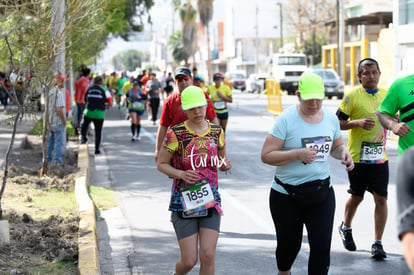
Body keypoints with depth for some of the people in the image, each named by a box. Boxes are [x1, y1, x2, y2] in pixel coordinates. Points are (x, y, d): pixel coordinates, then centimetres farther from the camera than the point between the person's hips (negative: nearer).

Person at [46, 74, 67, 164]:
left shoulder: (50, 91, 5)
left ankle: (48, 160, 25)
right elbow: (59, 109, -25)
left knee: (50, 142, 17)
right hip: (58, 123, -8)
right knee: (59, 143, -1)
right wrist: (64, 121, -13)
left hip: (50, 122, 8)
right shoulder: (59, 93, -20)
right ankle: (58, 162, 0)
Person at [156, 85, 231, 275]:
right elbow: (161, 164, -2)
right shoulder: (176, 134, -10)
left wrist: (225, 164, -4)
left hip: (211, 201, 3)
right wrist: (181, 174, -19)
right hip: (184, 202, -3)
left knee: (208, 255, -6)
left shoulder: (216, 132, 2)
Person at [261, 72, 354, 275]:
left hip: (321, 192, 3)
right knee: (289, 244, 12)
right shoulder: (286, 119, -13)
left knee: (322, 246, -5)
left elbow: (336, 146, 18)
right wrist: (298, 154, -26)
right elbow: (266, 155, -15)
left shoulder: (331, 118, 2)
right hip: (287, 196, -3)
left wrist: (344, 152, -5)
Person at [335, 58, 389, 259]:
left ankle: (377, 243, 3)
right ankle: (346, 228, 38)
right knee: (357, 197, 10)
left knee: (381, 198, -3)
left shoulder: (386, 95, 7)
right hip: (357, 156, -3)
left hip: (380, 157, 3)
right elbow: (337, 123, -8)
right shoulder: (352, 96, -8)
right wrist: (358, 122, -22)